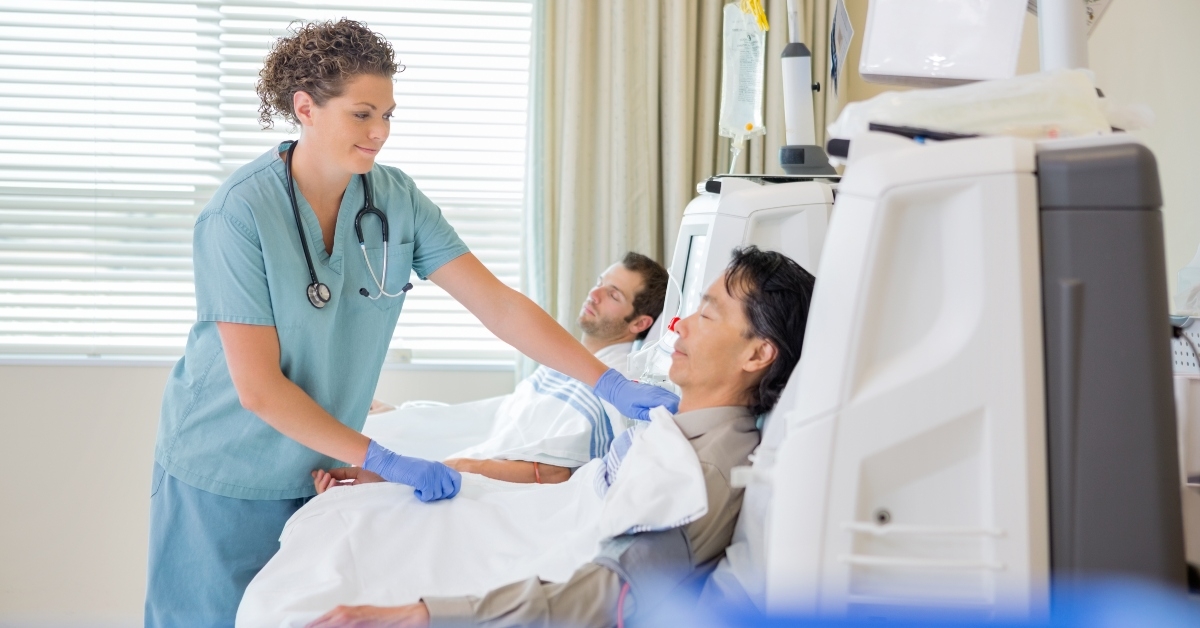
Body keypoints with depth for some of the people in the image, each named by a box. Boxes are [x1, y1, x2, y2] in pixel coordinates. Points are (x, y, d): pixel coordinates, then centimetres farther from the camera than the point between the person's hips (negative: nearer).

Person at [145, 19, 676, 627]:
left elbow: (499, 305, -8)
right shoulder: (239, 215, -20)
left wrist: (610, 383, -17)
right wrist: (383, 461, -20)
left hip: (321, 471, 4)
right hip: (226, 483, -4)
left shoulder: (397, 200, -6)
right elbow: (259, 388, -21)